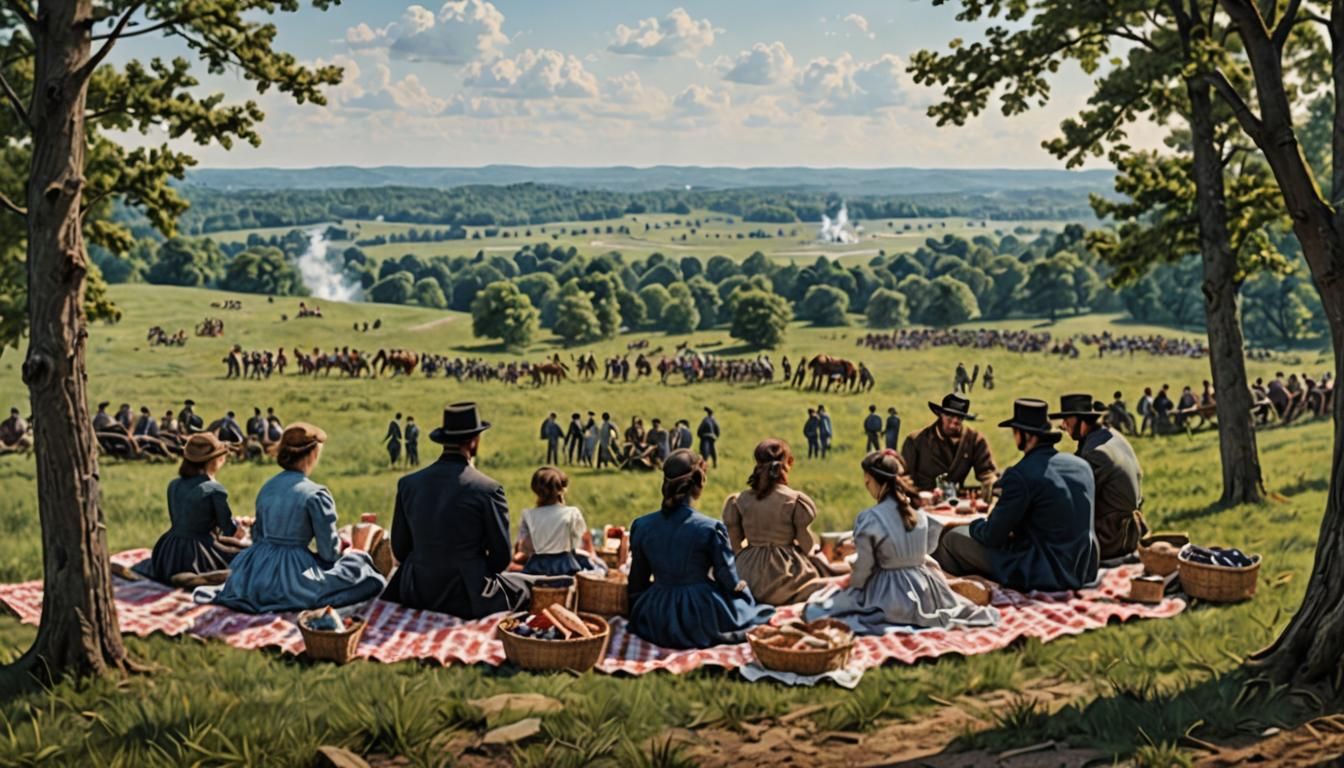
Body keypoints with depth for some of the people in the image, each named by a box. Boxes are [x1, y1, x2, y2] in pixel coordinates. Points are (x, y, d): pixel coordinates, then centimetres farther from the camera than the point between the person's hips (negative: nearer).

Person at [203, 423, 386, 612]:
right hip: (293, 574, -7)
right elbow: (329, 552, -11)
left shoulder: (267, 487, 7)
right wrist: (345, 551, 11)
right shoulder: (316, 494, -13)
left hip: (258, 571, 7)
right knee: (359, 562, 4)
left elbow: (258, 535, 15)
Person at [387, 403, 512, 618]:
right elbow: (501, 557, -6)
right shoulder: (488, 489, -13)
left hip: (417, 597, 5)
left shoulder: (408, 483, -1)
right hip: (467, 600, -5)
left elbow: (399, 550, 6)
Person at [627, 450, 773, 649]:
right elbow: (731, 583, -9)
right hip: (701, 619, -4)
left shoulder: (641, 526, -6)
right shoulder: (710, 529, -18)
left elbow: (637, 584, 3)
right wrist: (741, 585, 15)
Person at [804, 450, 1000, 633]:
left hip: (889, 595, -6)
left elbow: (863, 569, -11)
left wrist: (851, 585, 9)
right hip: (925, 590, 6)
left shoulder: (869, 518, -17)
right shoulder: (917, 510, -1)